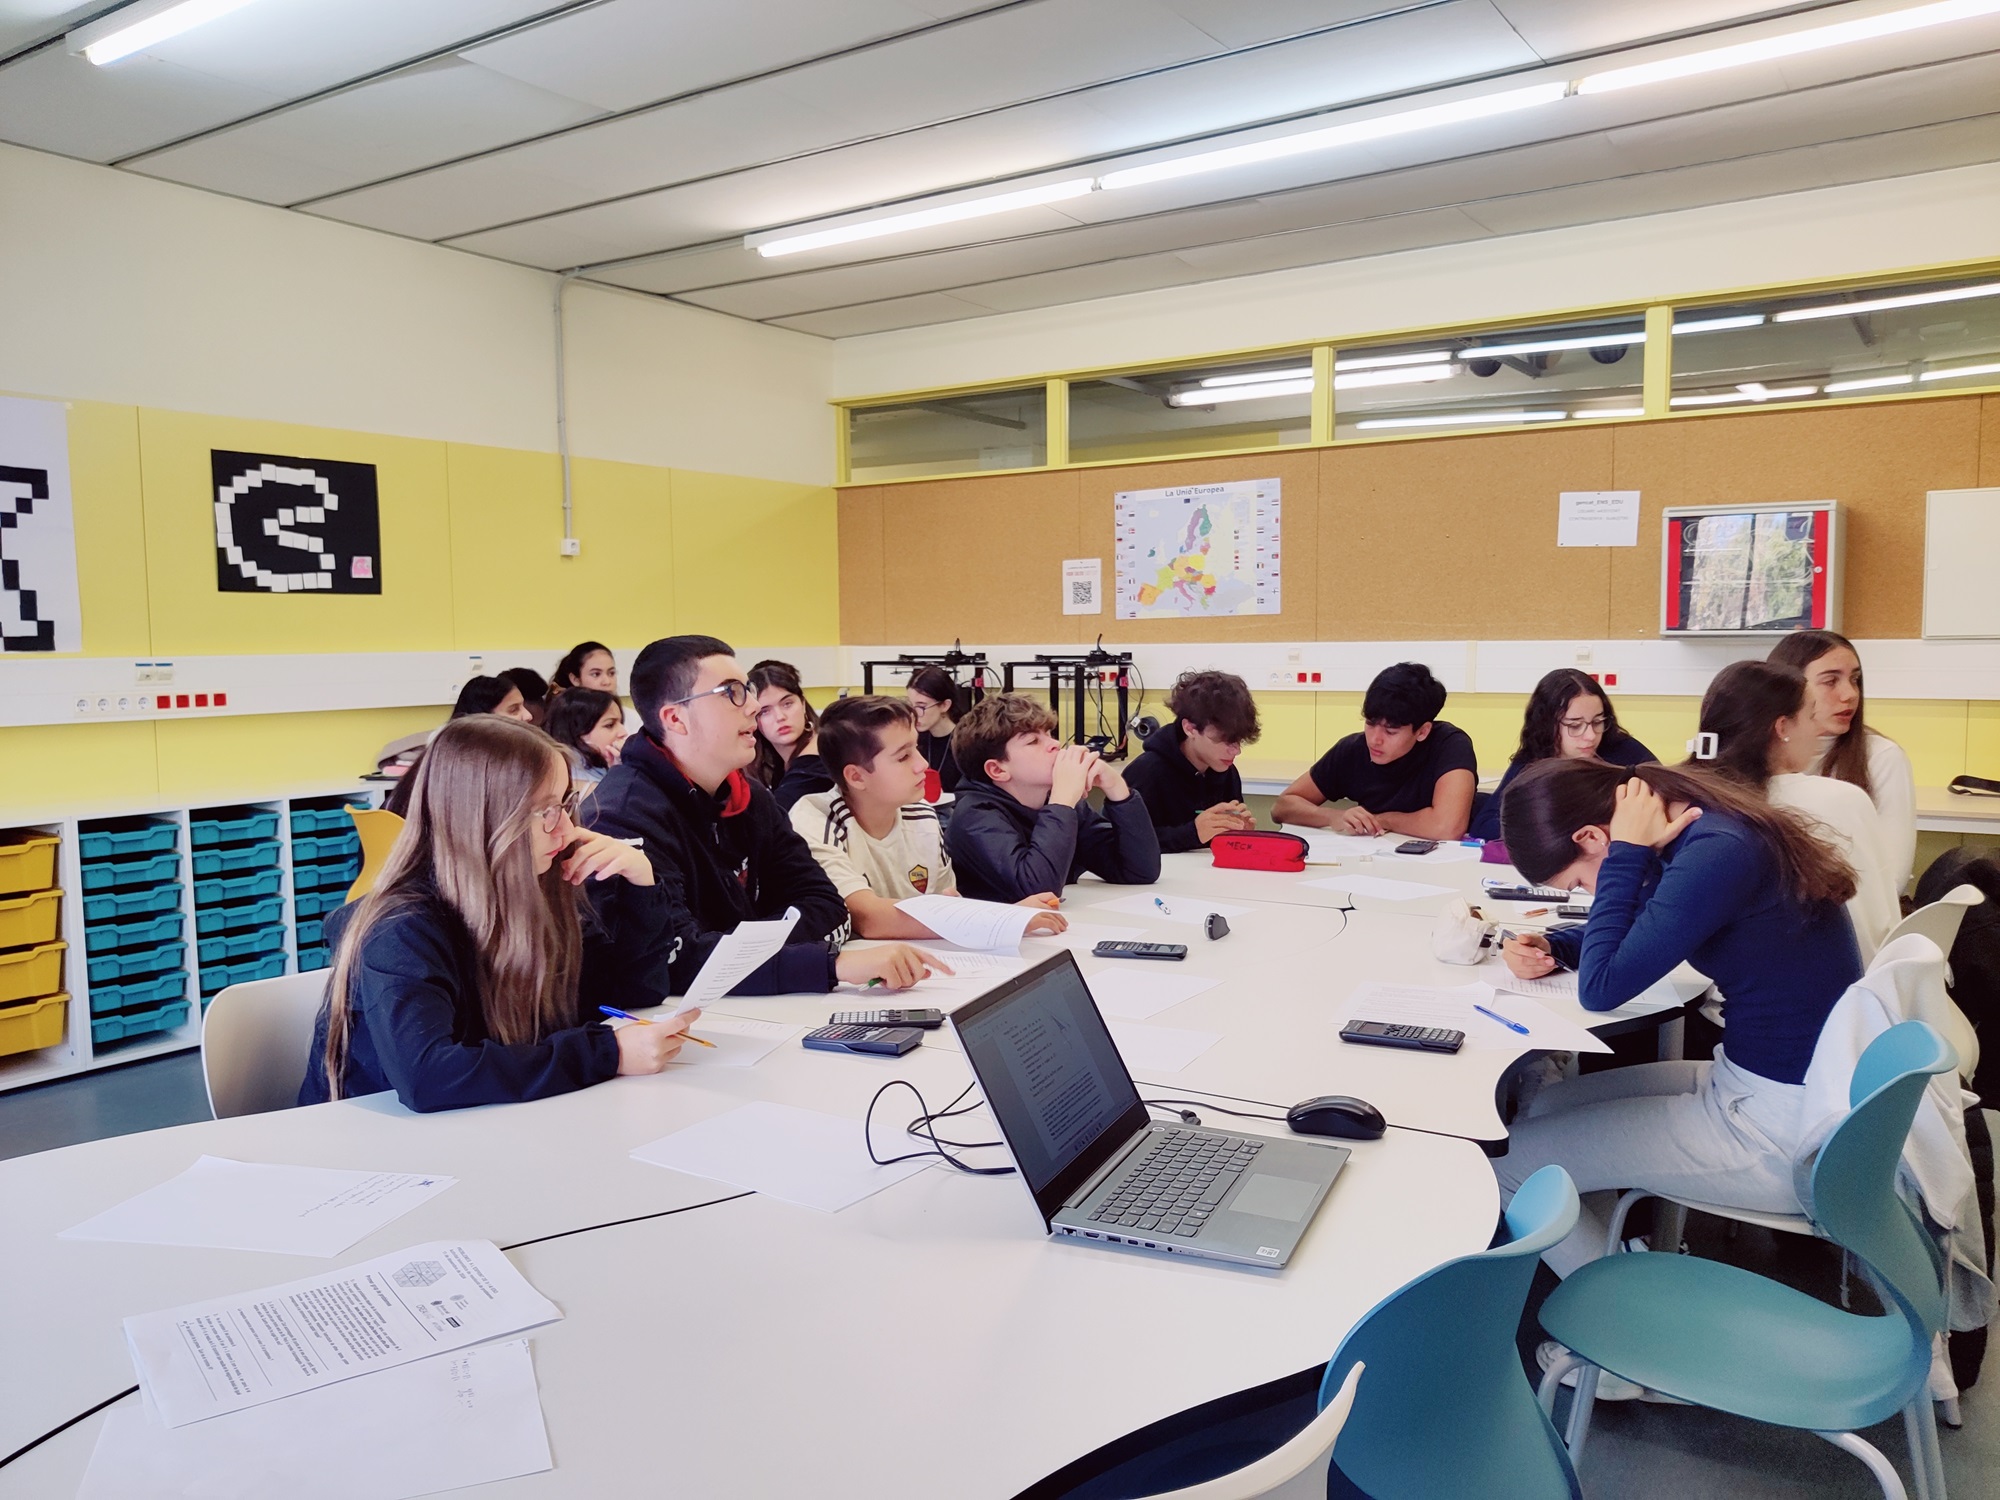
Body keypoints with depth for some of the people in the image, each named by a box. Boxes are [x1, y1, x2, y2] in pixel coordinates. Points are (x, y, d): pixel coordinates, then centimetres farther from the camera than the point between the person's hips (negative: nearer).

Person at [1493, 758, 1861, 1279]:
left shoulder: (1715, 854, -25)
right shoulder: (1701, 829, 3)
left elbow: (1601, 990, -21)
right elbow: (1629, 935, 20)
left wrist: (1626, 854, -17)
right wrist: (1551, 947, 1)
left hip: (1783, 1132, -10)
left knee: (1506, 1162, -5)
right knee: (1545, 1108, 14)